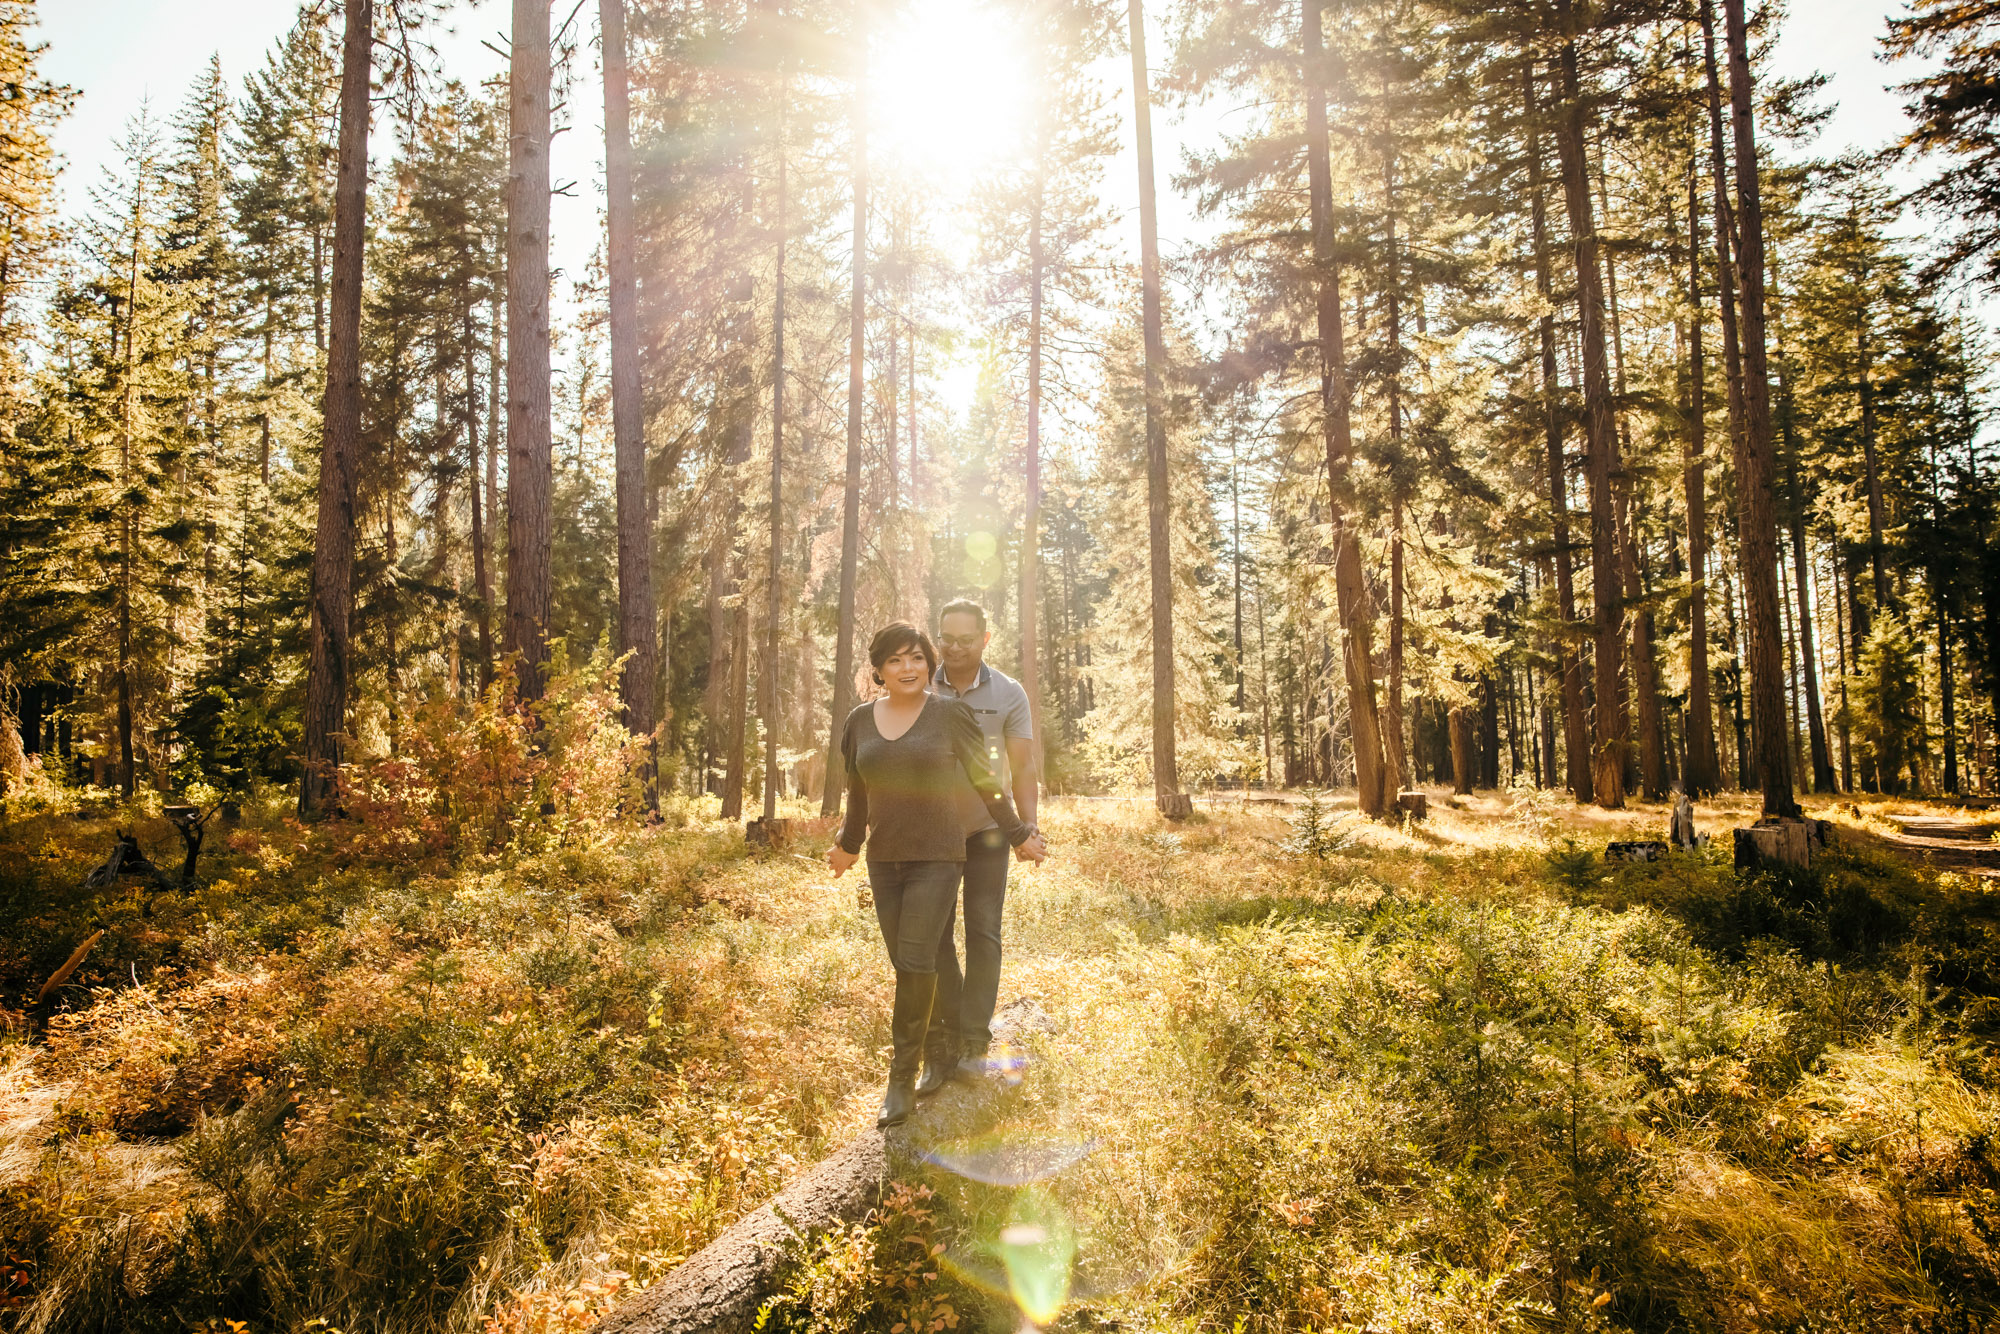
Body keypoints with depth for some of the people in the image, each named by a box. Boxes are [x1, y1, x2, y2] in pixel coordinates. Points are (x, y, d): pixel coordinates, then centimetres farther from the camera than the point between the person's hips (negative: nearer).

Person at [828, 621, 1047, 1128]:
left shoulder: (951, 715, -5)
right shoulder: (860, 721, 5)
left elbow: (987, 781, 3)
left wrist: (1018, 835, 9)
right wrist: (848, 844, 29)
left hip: (937, 858, -4)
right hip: (884, 861, 4)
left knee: (916, 962, -11)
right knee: (908, 965, 6)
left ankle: (901, 1078, -1)